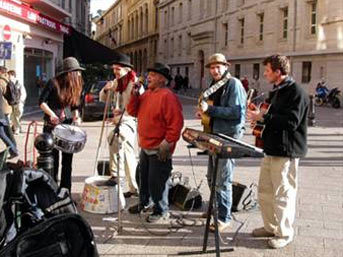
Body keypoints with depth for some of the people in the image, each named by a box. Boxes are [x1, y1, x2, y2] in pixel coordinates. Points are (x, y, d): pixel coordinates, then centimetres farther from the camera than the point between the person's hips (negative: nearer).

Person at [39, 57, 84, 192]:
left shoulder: (74, 86, 7)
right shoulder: (53, 83, -9)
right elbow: (41, 101, -7)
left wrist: (76, 116, -6)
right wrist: (51, 113, -22)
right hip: (52, 126, -5)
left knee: (67, 161, 5)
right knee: (53, 161, 1)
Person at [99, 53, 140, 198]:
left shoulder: (135, 83, -12)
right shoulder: (117, 82, 11)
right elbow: (103, 99, 16)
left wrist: (121, 114, -24)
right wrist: (106, 89, -4)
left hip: (130, 121, -8)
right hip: (120, 121, 8)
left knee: (113, 136, -35)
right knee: (128, 155, 13)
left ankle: (116, 172, -28)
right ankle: (134, 188, 23)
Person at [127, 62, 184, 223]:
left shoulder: (167, 96, -17)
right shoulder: (147, 94, 12)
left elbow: (176, 123, -22)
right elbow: (133, 111, 13)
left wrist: (167, 144, -22)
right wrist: (134, 93, -1)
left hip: (159, 150, -9)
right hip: (145, 146, 9)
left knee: (157, 181, -1)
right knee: (143, 177, 22)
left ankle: (161, 211, 14)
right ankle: (144, 202, 41)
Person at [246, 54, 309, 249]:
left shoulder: (296, 92, -14)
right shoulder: (277, 91, 16)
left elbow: (291, 122, -24)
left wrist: (263, 117, -21)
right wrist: (258, 115, 6)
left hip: (286, 152, -9)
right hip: (271, 149, 10)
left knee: (283, 194, -1)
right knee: (265, 191, 15)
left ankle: (285, 234, 14)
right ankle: (271, 227, 29)